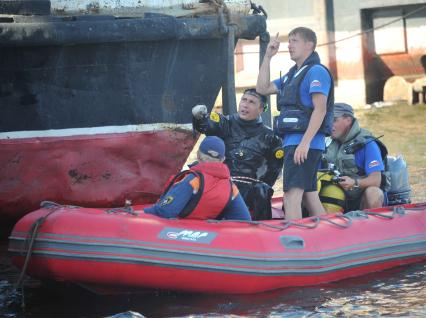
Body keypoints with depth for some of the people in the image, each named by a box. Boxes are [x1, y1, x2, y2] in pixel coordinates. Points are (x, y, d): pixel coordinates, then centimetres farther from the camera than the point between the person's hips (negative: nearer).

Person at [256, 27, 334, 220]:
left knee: (292, 195, -18)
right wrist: (268, 57, 17)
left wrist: (305, 143, -24)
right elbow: (262, 88, 24)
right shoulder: (292, 74, 23)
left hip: (306, 143, -10)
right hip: (292, 142, 10)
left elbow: (320, 110, -16)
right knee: (309, 195, 11)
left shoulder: (316, 71, -7)